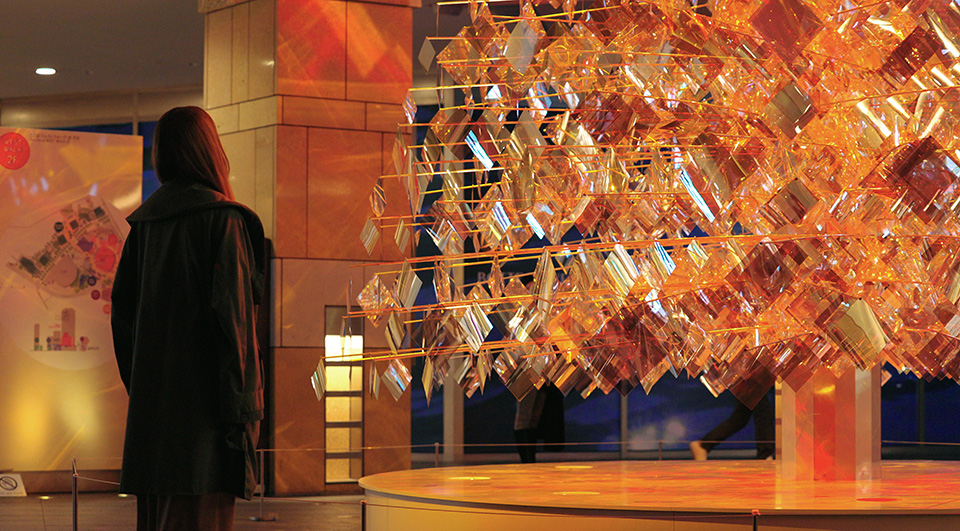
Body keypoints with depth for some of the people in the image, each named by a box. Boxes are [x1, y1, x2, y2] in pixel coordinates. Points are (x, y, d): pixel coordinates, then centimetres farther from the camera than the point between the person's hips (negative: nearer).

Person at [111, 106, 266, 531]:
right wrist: (242, 404, -14)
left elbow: (122, 309, 13)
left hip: (151, 398, 7)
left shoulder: (144, 222, 10)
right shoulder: (223, 219, -10)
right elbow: (229, 312, -16)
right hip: (200, 394, -7)